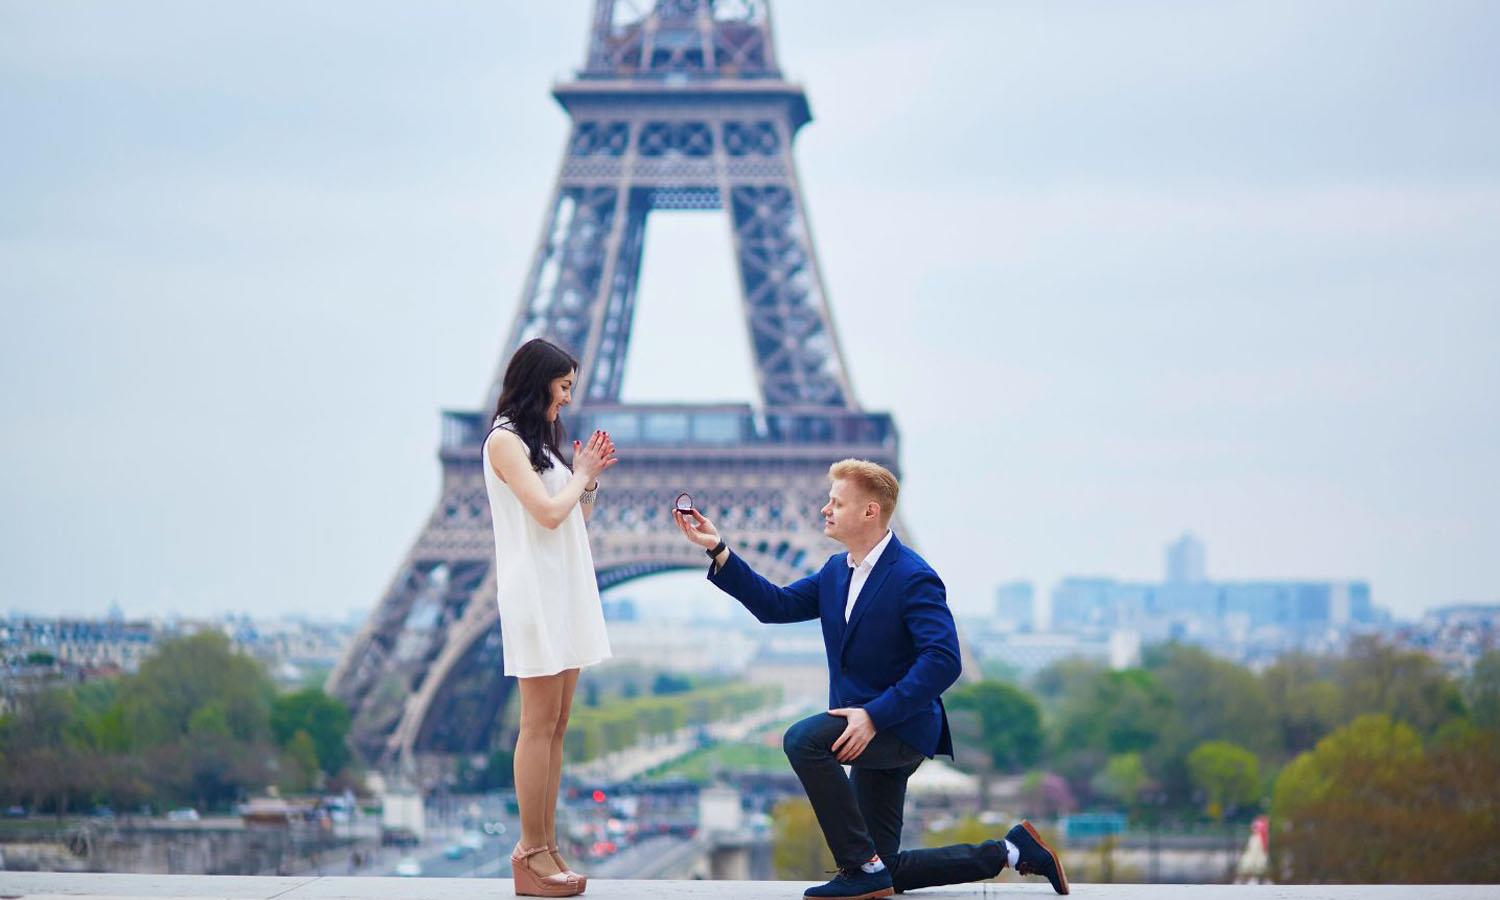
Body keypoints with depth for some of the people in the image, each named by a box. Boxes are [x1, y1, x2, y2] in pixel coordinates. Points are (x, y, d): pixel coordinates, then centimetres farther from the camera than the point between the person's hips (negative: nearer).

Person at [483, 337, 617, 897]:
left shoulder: (542, 442, 18)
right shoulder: (505, 440, -8)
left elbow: (575, 516, 20)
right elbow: (548, 512, -17)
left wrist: (590, 478, 7)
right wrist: (580, 475, -1)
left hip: (567, 590, 9)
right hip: (534, 592, -9)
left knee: (556, 726, 6)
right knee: (540, 725, -9)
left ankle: (543, 846, 7)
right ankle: (532, 855, -7)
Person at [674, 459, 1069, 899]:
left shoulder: (913, 578, -18)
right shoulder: (836, 571, 9)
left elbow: (943, 660, -26)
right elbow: (776, 605, 5)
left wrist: (874, 715, -30)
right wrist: (718, 549, -4)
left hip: (901, 726, -9)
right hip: (869, 730, 9)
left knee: (803, 739, -31)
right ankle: (1009, 851, 24)